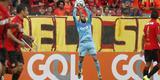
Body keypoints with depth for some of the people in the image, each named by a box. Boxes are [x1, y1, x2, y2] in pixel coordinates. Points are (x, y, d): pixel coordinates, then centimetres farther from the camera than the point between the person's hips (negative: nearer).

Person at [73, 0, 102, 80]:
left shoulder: (88, 23, 13)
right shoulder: (78, 24, 9)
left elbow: (90, 14, 4)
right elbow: (74, 16, -1)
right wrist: (75, 7, 8)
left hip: (90, 43, 1)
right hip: (82, 44, -1)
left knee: (95, 59, -8)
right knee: (81, 60, 8)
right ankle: (79, 72, 33)